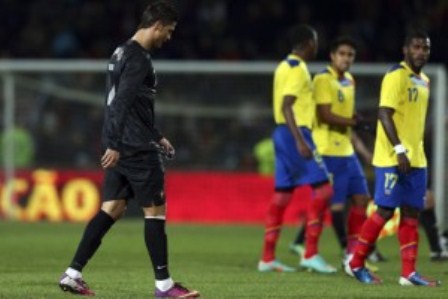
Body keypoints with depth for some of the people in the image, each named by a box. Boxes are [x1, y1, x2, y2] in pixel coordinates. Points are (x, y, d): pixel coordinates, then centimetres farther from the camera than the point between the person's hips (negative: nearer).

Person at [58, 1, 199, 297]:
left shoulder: (122, 53, 17)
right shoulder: (139, 59, -15)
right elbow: (122, 103, -23)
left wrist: (157, 136, 31)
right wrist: (116, 145, -27)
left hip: (120, 147, 9)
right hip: (137, 149, -9)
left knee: (112, 208, 8)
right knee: (155, 211, -2)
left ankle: (73, 274, 4)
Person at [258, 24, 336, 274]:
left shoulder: (285, 66, 18)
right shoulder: (297, 69, -12)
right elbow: (286, 106, -21)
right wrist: (300, 141, -26)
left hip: (283, 133, 10)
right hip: (296, 132, -10)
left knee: (283, 194, 9)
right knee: (323, 187, -9)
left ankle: (267, 258, 8)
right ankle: (310, 254, -11)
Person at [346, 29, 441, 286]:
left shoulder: (424, 81, 16)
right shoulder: (397, 76, -11)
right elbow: (384, 113, -19)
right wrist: (399, 150, -25)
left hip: (416, 159, 8)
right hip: (392, 159, -8)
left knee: (411, 214, 4)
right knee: (385, 211, -5)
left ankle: (409, 273, 4)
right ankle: (356, 264, 7)